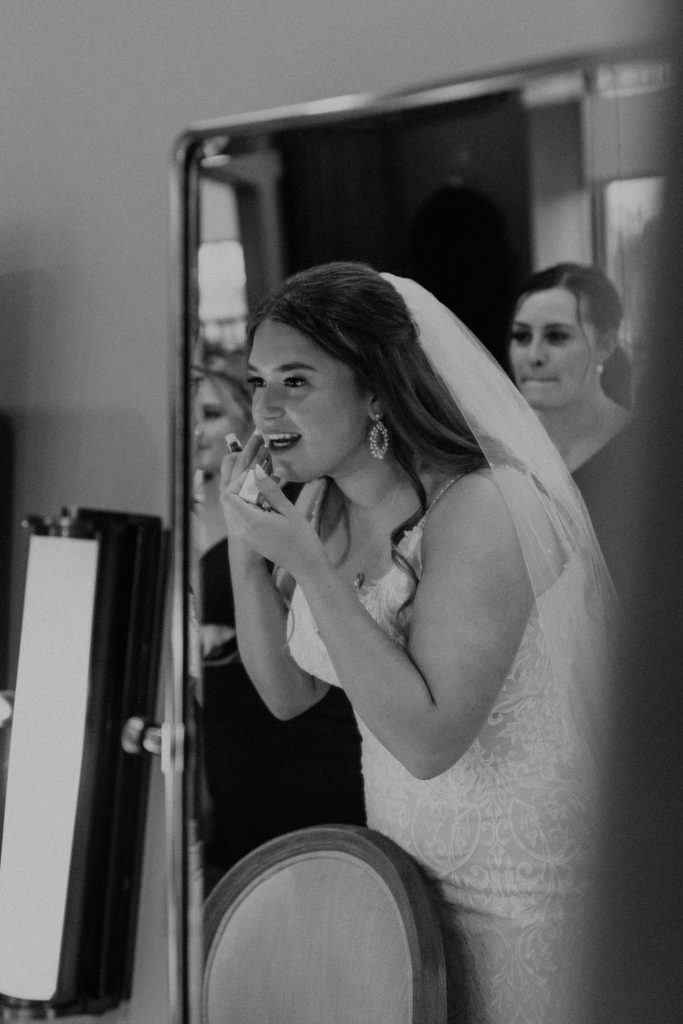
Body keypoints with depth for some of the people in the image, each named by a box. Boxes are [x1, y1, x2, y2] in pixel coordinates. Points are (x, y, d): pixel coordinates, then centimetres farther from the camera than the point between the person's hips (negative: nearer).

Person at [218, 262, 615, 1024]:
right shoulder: (324, 504, -2)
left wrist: (310, 567, -32)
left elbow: (428, 741, -30)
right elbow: (289, 693, 1)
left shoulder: (478, 510, -25)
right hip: (401, 852, 7)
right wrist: (243, 543, -12)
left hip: (512, 884, -7)